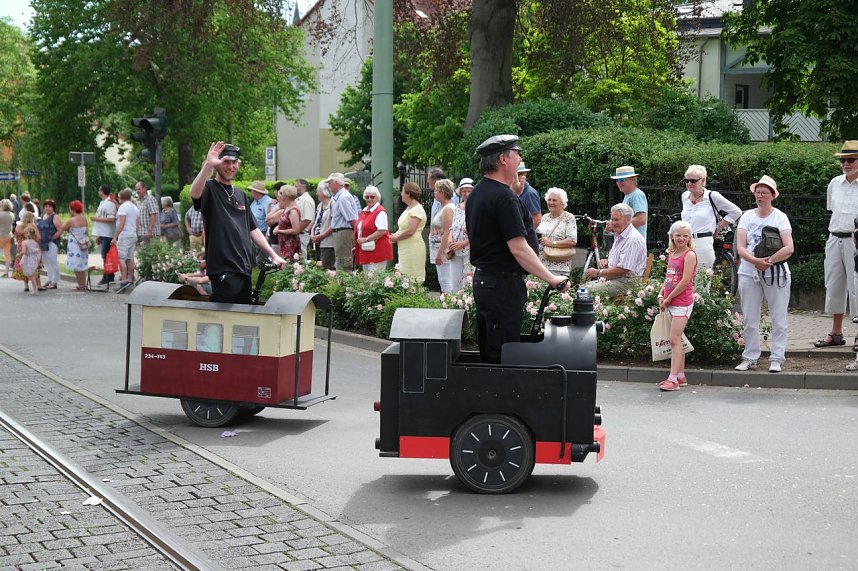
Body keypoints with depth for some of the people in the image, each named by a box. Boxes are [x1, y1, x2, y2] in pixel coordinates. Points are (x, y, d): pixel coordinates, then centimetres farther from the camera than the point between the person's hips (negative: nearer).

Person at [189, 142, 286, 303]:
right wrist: (208, 165, -40)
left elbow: (253, 230, 24)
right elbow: (194, 194, -28)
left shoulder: (241, 195, 21)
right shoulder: (209, 188, -2)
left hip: (244, 268, 8)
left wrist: (273, 255, 16)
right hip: (223, 268, -8)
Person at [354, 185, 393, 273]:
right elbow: (359, 229, 25)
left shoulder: (380, 212, -10)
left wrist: (366, 239, -18)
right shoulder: (363, 212, 17)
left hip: (377, 251, -9)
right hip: (365, 251, 9)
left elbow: (382, 231, -20)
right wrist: (357, 247, 16)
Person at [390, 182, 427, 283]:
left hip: (413, 249, -10)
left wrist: (396, 238, -9)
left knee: (412, 278, -8)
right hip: (405, 248, 10)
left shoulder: (416, 209, -14)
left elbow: (410, 231, -22)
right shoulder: (408, 208, 16)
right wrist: (394, 235, 5)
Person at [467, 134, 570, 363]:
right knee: (502, 356, -4)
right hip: (503, 284, -10)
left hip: (482, 280, 10)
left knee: (487, 353, 15)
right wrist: (552, 279, -18)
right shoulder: (504, 197, -18)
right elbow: (519, 249, -22)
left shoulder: (476, 194, 13)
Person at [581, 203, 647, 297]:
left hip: (627, 283, -11)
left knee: (589, 290, -24)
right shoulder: (619, 236, 19)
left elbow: (622, 270, -22)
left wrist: (598, 273, -11)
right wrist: (606, 262, 9)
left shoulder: (633, 239, -17)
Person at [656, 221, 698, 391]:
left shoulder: (690, 255, -10)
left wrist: (669, 298, -12)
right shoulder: (671, 254, 14)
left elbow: (685, 281, -17)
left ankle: (673, 379, -12)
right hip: (670, 302, 8)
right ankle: (680, 376, 19)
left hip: (682, 302, -8)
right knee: (676, 340, 12)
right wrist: (661, 295, 3)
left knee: (674, 340, -12)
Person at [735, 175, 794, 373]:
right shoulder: (747, 217, 6)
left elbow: (788, 248, -12)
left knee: (778, 319, 1)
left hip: (775, 274, -2)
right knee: (749, 319, 6)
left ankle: (776, 359, 8)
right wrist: (756, 261, -20)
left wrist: (767, 262, -18)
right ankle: (750, 358, 15)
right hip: (749, 273, 2)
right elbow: (740, 248, -3)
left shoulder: (780, 217, -1)